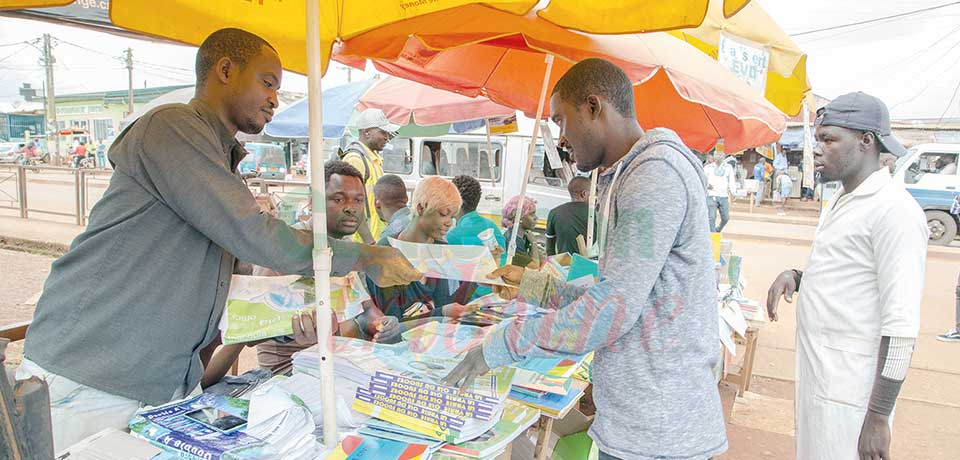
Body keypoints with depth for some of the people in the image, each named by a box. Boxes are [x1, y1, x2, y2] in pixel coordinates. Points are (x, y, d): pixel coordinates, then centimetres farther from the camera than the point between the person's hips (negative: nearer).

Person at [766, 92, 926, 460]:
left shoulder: (895, 211, -17)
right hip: (816, 376, 9)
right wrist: (796, 276, 4)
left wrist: (878, 417, -20)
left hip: (849, 393, -9)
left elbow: (901, 326, -20)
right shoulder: (840, 201, 13)